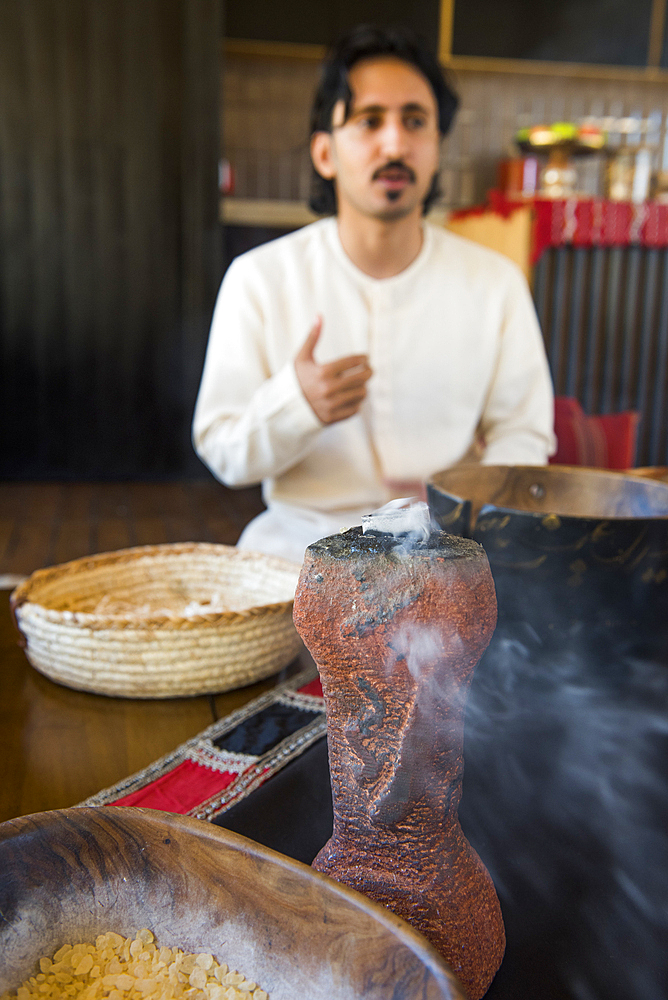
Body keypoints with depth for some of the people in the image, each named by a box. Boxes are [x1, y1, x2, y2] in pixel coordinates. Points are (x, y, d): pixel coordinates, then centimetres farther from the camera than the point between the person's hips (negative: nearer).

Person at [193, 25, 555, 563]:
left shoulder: (495, 281, 2)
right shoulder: (259, 277, -3)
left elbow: (523, 435, 5)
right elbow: (221, 455, -1)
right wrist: (294, 403, -22)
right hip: (302, 542, -1)